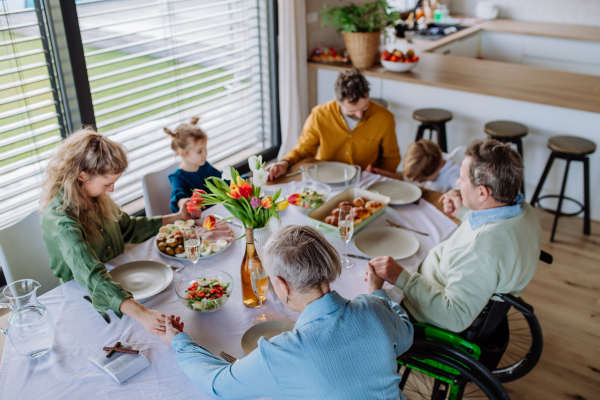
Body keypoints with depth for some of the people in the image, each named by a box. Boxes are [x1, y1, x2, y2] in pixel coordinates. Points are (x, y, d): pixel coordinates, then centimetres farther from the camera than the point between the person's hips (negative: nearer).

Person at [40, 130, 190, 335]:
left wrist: (174, 218, 12)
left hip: (117, 276, 7)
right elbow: (91, 275, -42)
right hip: (84, 298, -7)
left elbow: (127, 227, 15)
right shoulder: (60, 218, -29)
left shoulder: (94, 196, -3)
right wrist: (140, 313, -54)